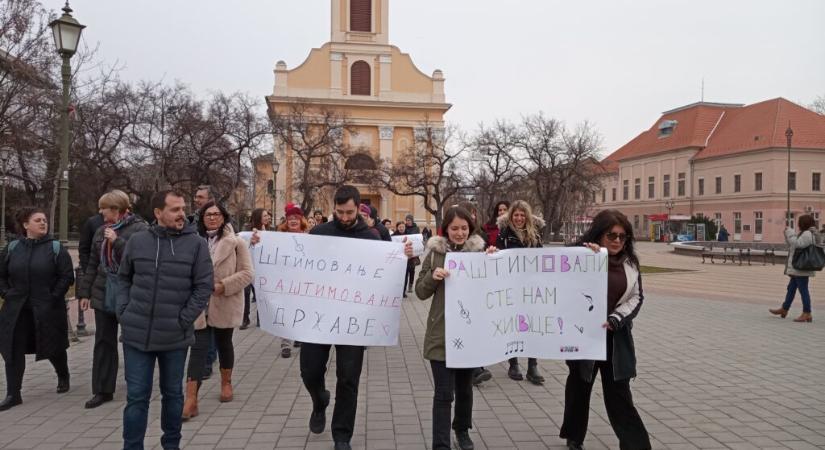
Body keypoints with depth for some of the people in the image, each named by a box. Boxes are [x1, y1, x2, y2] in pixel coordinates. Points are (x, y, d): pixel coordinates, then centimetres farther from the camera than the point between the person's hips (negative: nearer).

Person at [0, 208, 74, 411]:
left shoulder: (55, 248, -3)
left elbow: (67, 276, -6)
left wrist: (54, 296, -11)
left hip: (47, 310, -2)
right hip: (17, 310, 3)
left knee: (54, 348, 9)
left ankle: (63, 377, 36)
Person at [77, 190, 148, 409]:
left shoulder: (139, 229, -9)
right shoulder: (102, 231, 11)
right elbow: (93, 264, 16)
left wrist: (117, 241, -21)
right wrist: (85, 292, 14)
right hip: (104, 294, 6)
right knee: (103, 342, 9)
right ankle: (102, 390, 19)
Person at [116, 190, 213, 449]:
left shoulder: (196, 244, -6)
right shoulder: (137, 241, 2)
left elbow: (204, 286, -6)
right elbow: (123, 278, 13)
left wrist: (184, 320, -11)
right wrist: (124, 312, 2)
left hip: (175, 336, -1)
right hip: (137, 334, 1)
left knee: (173, 393, 15)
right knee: (136, 396, 7)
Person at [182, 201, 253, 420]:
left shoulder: (236, 242, -5)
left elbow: (247, 273, -8)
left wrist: (223, 285, -18)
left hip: (225, 305, -1)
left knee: (223, 344, 16)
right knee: (198, 348, -4)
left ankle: (226, 383, 38)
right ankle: (190, 400, -4)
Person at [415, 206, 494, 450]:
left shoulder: (480, 250, 0)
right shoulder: (435, 252, -3)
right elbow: (421, 292, -1)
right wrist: (433, 276, -21)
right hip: (441, 333, -2)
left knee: (465, 387, 19)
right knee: (444, 392, -3)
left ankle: (462, 430, 41)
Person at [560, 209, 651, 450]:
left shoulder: (630, 262, 3)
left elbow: (636, 297, 3)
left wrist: (615, 319, -13)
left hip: (616, 337, 2)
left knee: (620, 394, 3)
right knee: (579, 386, 16)